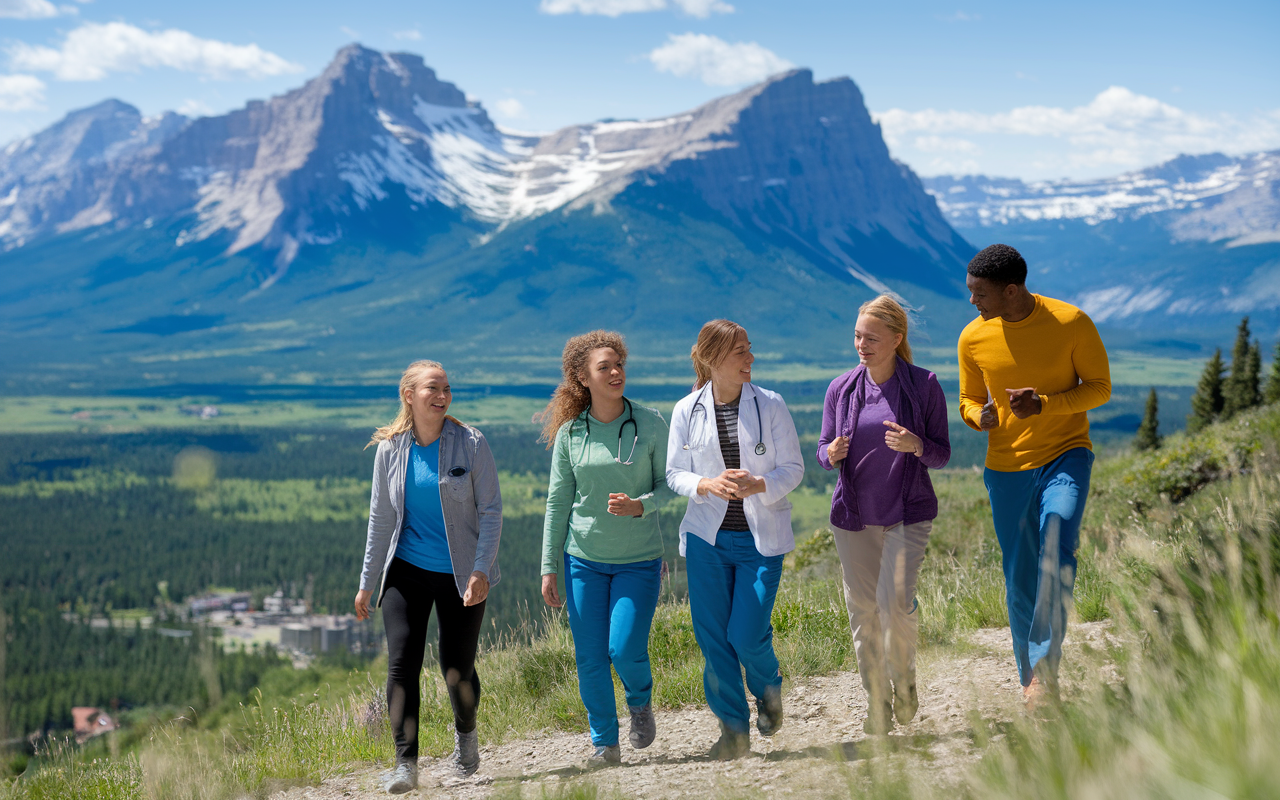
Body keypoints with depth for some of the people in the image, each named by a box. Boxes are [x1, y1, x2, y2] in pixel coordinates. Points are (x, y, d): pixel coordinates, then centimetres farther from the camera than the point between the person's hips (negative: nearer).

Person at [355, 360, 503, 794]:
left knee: (457, 671, 4)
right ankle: (405, 764, -9)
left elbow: (491, 511, -6)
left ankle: (465, 732, 36)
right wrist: (366, 583, 8)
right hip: (406, 571, 2)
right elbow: (381, 519, 7)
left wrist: (481, 570, -17)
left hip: (461, 574, -1)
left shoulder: (471, 443, -7)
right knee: (401, 664, -12)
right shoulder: (390, 450, 0)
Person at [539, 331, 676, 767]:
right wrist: (549, 568, 3)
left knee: (626, 650, -11)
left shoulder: (650, 423, -5)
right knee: (590, 657, 2)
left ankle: (641, 702, 22)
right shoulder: (570, 433, -2)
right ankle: (605, 743, 20)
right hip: (583, 558, 1)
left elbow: (668, 484, 2)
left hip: (639, 558, -1)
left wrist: (640, 505, -20)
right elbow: (558, 501, 4)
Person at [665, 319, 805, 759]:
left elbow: (793, 468, -1)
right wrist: (708, 485, -18)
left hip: (761, 537, -1)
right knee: (712, 636, -1)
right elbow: (675, 474, 4)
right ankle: (734, 728, 14)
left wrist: (757, 485, -21)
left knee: (747, 635, -9)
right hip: (708, 536, 1)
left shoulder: (770, 405, -2)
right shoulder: (686, 411, 0)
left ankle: (768, 689, 26)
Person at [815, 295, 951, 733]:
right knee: (863, 609, 3)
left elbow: (942, 455, 0)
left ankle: (904, 680, 13)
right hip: (854, 515, 3)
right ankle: (877, 702, 17)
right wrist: (832, 453, -14)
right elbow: (824, 451, 10)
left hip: (908, 512, -3)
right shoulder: (841, 389, 2)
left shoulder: (924, 385, -4)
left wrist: (916, 445, -22)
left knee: (896, 601, -16)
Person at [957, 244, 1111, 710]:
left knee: (1056, 554, -24)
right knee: (1019, 580, 5)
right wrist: (981, 417, -13)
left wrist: (1044, 404, -20)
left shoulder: (1071, 323, -10)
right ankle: (1030, 680, 18)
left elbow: (1100, 387, -3)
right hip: (1006, 468, 3)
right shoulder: (973, 338, -1)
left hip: (1065, 455, -3)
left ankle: (1046, 669, -19)